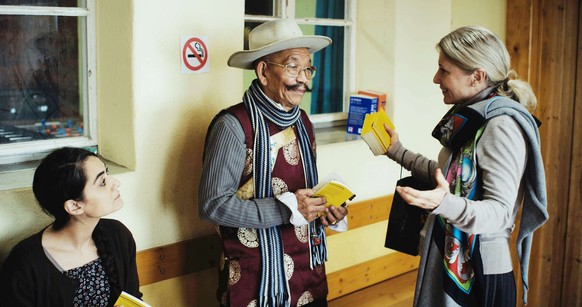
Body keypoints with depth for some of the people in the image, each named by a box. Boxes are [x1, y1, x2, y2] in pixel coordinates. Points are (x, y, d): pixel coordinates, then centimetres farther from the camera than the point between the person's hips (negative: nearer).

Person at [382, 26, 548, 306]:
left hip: (478, 273, -8)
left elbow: (499, 212, -24)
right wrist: (398, 152, 19)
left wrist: (446, 204, -42)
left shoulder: (501, 126, -21)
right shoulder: (470, 116, 6)